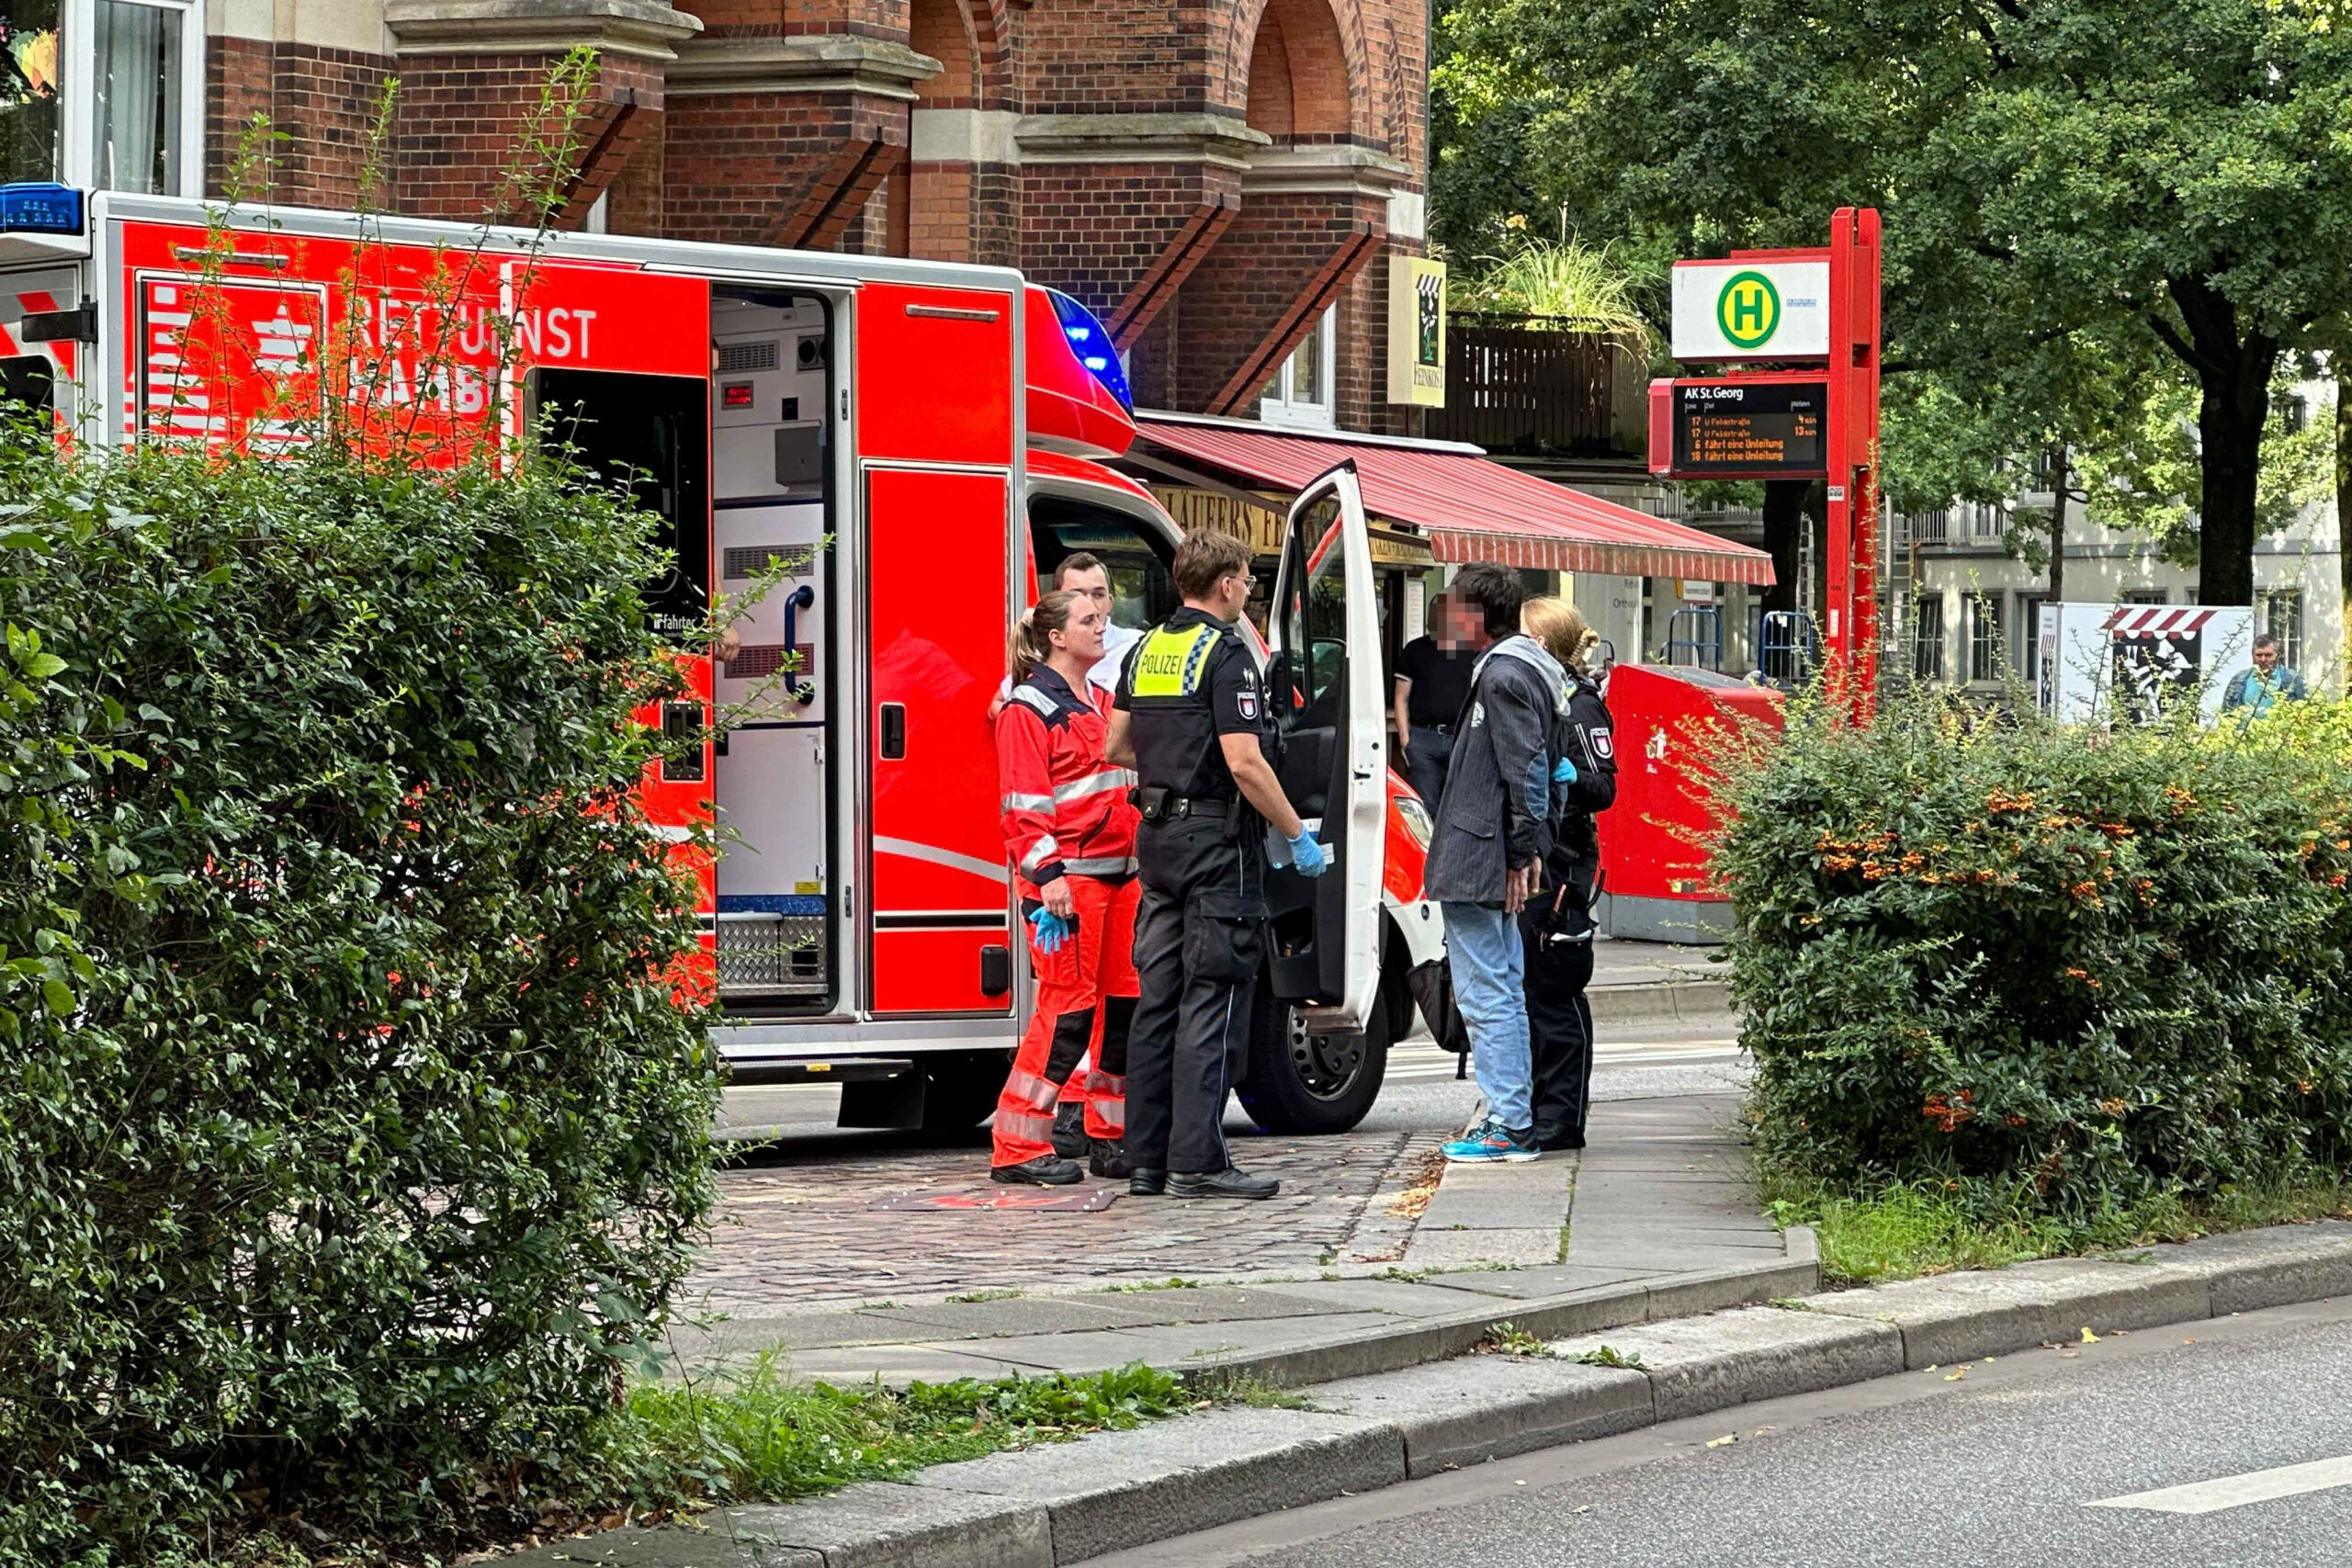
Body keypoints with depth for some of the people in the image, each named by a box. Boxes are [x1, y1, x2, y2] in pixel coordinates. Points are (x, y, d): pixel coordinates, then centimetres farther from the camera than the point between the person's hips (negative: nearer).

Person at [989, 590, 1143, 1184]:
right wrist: (1047, 875, -21)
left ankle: (1109, 1135, 17)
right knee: (1068, 1006, -10)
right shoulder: (1029, 708, -7)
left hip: (1118, 870, 9)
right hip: (1067, 876, -9)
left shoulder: (1102, 702, 19)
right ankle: (1019, 1147, -6)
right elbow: (1024, 804, -13)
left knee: (1125, 1000, 8)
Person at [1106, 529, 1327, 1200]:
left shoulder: (1148, 649, 12)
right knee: (1212, 1000, -7)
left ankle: (1146, 1157, 12)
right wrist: (1297, 834, -12)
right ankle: (1196, 1160, -10)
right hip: (1217, 838, -8)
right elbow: (1244, 762, -20)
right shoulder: (1225, 654, -13)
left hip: (1157, 835, 8)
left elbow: (1117, 746, 19)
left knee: (1158, 998, 10)